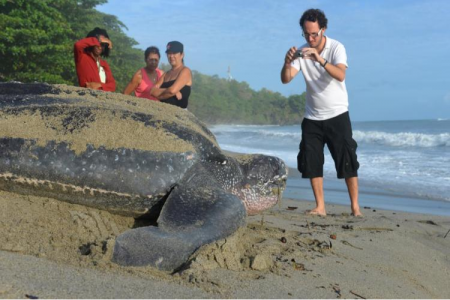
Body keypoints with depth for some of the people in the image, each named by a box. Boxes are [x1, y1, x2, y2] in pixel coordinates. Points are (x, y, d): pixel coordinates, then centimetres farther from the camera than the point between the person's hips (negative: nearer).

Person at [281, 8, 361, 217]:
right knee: (311, 163, 1)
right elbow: (285, 80, -13)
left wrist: (320, 59, -44)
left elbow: (340, 76, -30)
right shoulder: (301, 52, -2)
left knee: (347, 162, -3)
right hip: (312, 117, 4)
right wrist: (287, 62, -33)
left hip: (337, 115, -4)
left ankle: (355, 207, 4)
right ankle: (320, 207, 9)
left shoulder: (336, 47, -13)